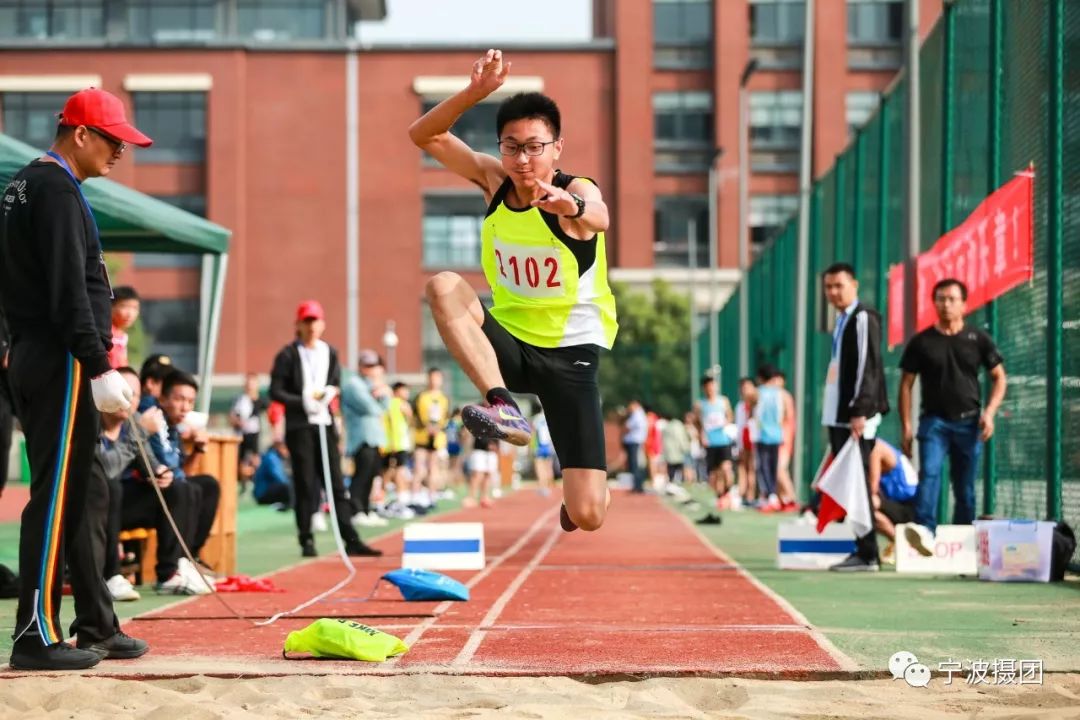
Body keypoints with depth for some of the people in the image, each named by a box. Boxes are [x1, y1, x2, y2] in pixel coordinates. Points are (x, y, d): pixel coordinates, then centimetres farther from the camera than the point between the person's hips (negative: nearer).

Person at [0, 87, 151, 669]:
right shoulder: (57, 189, -12)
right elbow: (68, 291, -20)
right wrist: (99, 368, -21)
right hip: (60, 364, -10)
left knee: (77, 497, 12)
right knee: (57, 496, -7)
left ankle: (97, 628, 17)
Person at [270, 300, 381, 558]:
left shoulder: (330, 353, 11)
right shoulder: (288, 355, -2)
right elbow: (275, 391, -4)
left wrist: (328, 394, -5)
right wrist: (304, 401, -15)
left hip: (324, 424, 4)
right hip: (300, 426, -4)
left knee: (336, 484, 2)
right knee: (305, 486, -1)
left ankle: (351, 540, 0)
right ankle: (307, 541, 5)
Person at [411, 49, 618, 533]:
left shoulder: (577, 189, -17)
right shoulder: (494, 180, -2)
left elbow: (599, 219, -42)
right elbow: (424, 135, -7)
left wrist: (572, 206, -66)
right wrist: (475, 92, -23)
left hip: (571, 353, -3)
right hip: (510, 343, 3)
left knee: (587, 516, -11)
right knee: (443, 287, -28)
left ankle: (580, 487, 29)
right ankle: (503, 406, -32)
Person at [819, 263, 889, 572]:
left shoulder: (863, 318, -9)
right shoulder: (842, 321, 19)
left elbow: (868, 367, -16)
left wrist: (860, 411, -22)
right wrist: (839, 413, 19)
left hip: (856, 416, -9)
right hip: (838, 416, 9)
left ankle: (867, 555, -7)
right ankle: (861, 550, 13)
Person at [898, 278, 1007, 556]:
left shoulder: (977, 339, 5)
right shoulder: (922, 342, 4)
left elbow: (999, 378, 9)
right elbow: (906, 384, 6)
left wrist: (989, 413, -6)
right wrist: (906, 427, -1)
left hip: (968, 422, 1)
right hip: (934, 421, -1)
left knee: (965, 488, 6)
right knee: (929, 473, -23)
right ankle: (925, 530, -38)